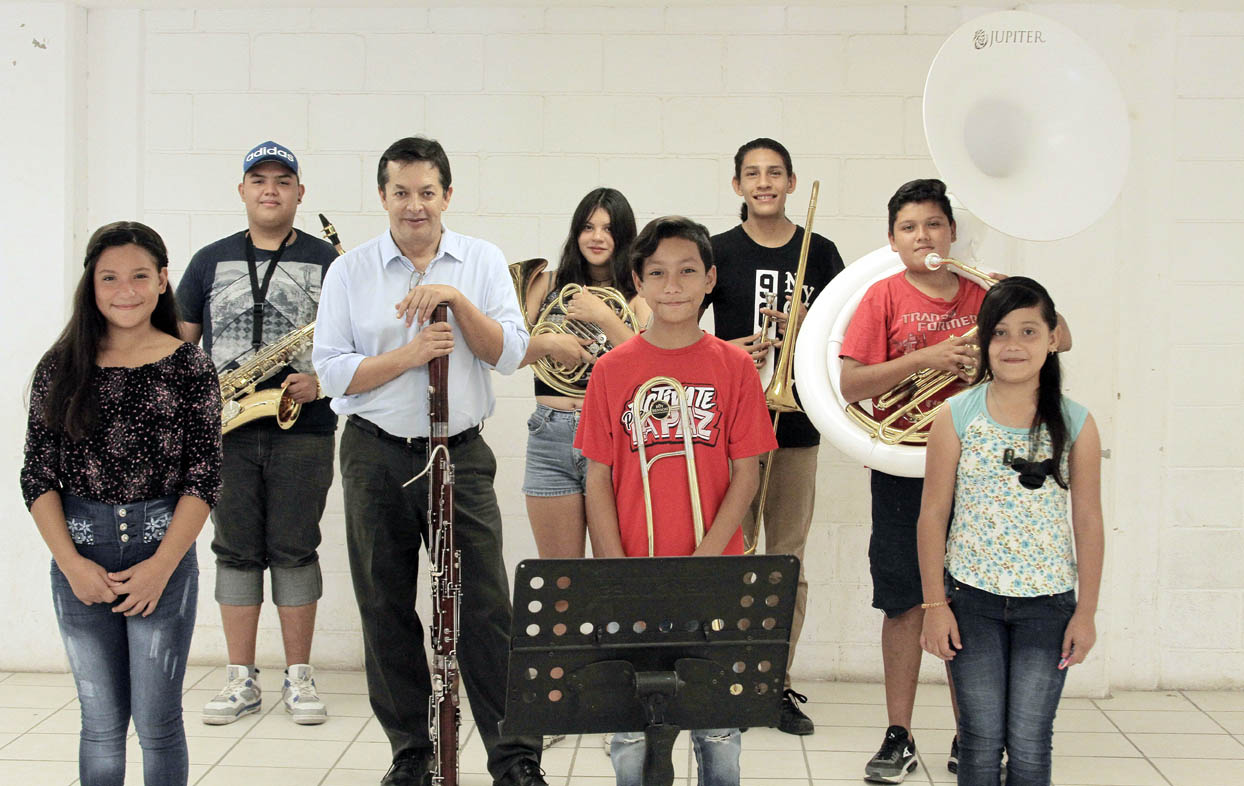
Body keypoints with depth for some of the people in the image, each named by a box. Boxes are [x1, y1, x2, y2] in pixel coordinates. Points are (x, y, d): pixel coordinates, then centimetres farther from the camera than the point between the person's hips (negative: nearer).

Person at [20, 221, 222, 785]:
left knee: (157, 721, 2)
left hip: (163, 551, -2)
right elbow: (37, 476, 3)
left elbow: (204, 477, -4)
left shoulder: (188, 367, -1)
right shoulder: (60, 369, 4)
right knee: (101, 723, 9)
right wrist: (71, 562, -8)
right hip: (79, 556, 2)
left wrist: (162, 564, -12)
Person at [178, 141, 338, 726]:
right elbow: (179, 341, 13)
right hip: (224, 431, 2)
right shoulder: (211, 260, 12)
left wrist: (321, 382, -13)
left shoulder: (326, 262, 6)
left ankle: (299, 677, 10)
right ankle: (241, 679, 12)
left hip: (302, 428, -2)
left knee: (294, 549, 1)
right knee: (235, 549, 5)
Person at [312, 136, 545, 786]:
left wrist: (458, 300, -16)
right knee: (387, 611, 7)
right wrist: (410, 354, -14)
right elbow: (333, 371, -3)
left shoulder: (483, 262, 5)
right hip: (376, 457, 1)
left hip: (460, 453, -1)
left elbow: (509, 354, -4)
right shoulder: (351, 271, 4)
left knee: (485, 609, -4)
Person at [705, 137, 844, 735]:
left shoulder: (820, 254, 7)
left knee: (789, 560, 6)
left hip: (797, 422, 2)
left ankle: (779, 683, 15)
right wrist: (724, 353, -11)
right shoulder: (718, 252, 3)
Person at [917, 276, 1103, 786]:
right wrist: (935, 604, -3)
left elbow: (1088, 521, 2)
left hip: (1048, 603, 0)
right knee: (981, 743, 6)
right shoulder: (956, 417, -4)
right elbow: (933, 515, -1)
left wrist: (1086, 611, 1)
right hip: (972, 599, 0)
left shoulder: (1075, 423, -2)